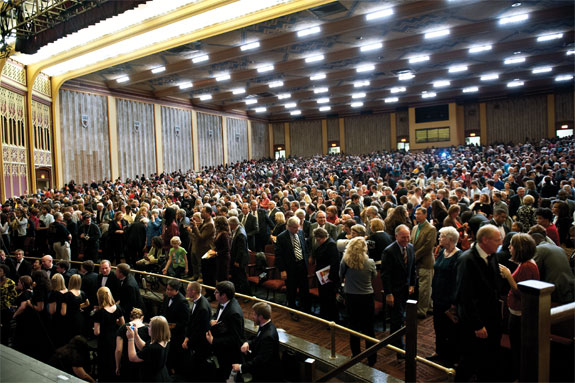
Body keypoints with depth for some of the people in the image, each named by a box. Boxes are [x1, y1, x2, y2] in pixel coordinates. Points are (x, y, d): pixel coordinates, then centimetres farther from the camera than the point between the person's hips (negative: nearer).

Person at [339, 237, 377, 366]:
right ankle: (371, 358, 22)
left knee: (354, 326, 14)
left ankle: (356, 356, 25)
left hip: (351, 297, 1)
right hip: (367, 297, 0)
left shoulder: (345, 261, -15)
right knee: (368, 327, 12)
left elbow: (341, 276, 1)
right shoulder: (370, 262, -16)